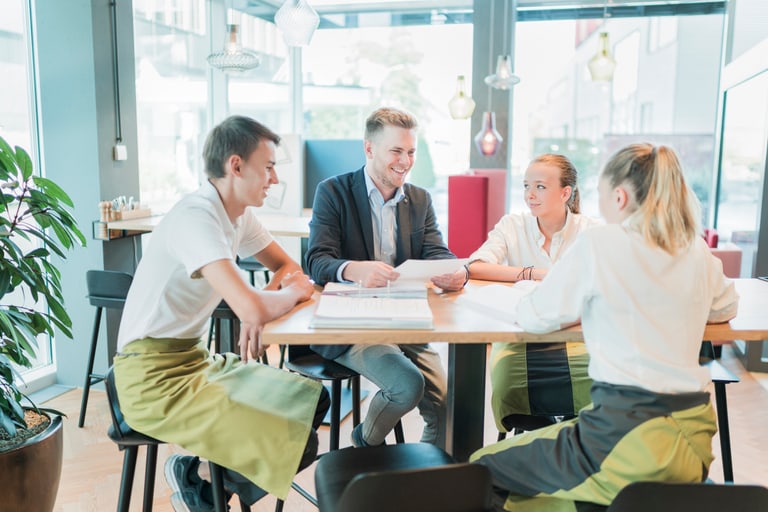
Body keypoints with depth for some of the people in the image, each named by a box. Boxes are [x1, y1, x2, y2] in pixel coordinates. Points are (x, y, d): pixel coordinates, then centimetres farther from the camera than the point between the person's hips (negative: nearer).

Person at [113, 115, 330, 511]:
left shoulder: (237, 214, 5)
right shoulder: (196, 217, -22)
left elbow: (289, 269, 14)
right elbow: (252, 308, -33)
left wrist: (265, 306, -8)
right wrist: (290, 294, -10)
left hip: (196, 359, 9)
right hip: (153, 378, -9)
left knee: (312, 400, 7)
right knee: (297, 445, -17)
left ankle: (214, 479, 15)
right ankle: (196, 477, 8)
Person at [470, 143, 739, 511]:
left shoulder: (599, 243, -10)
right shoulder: (697, 250, 7)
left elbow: (532, 318, -4)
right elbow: (726, 308, 26)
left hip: (631, 437, -8)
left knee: (483, 468, 7)